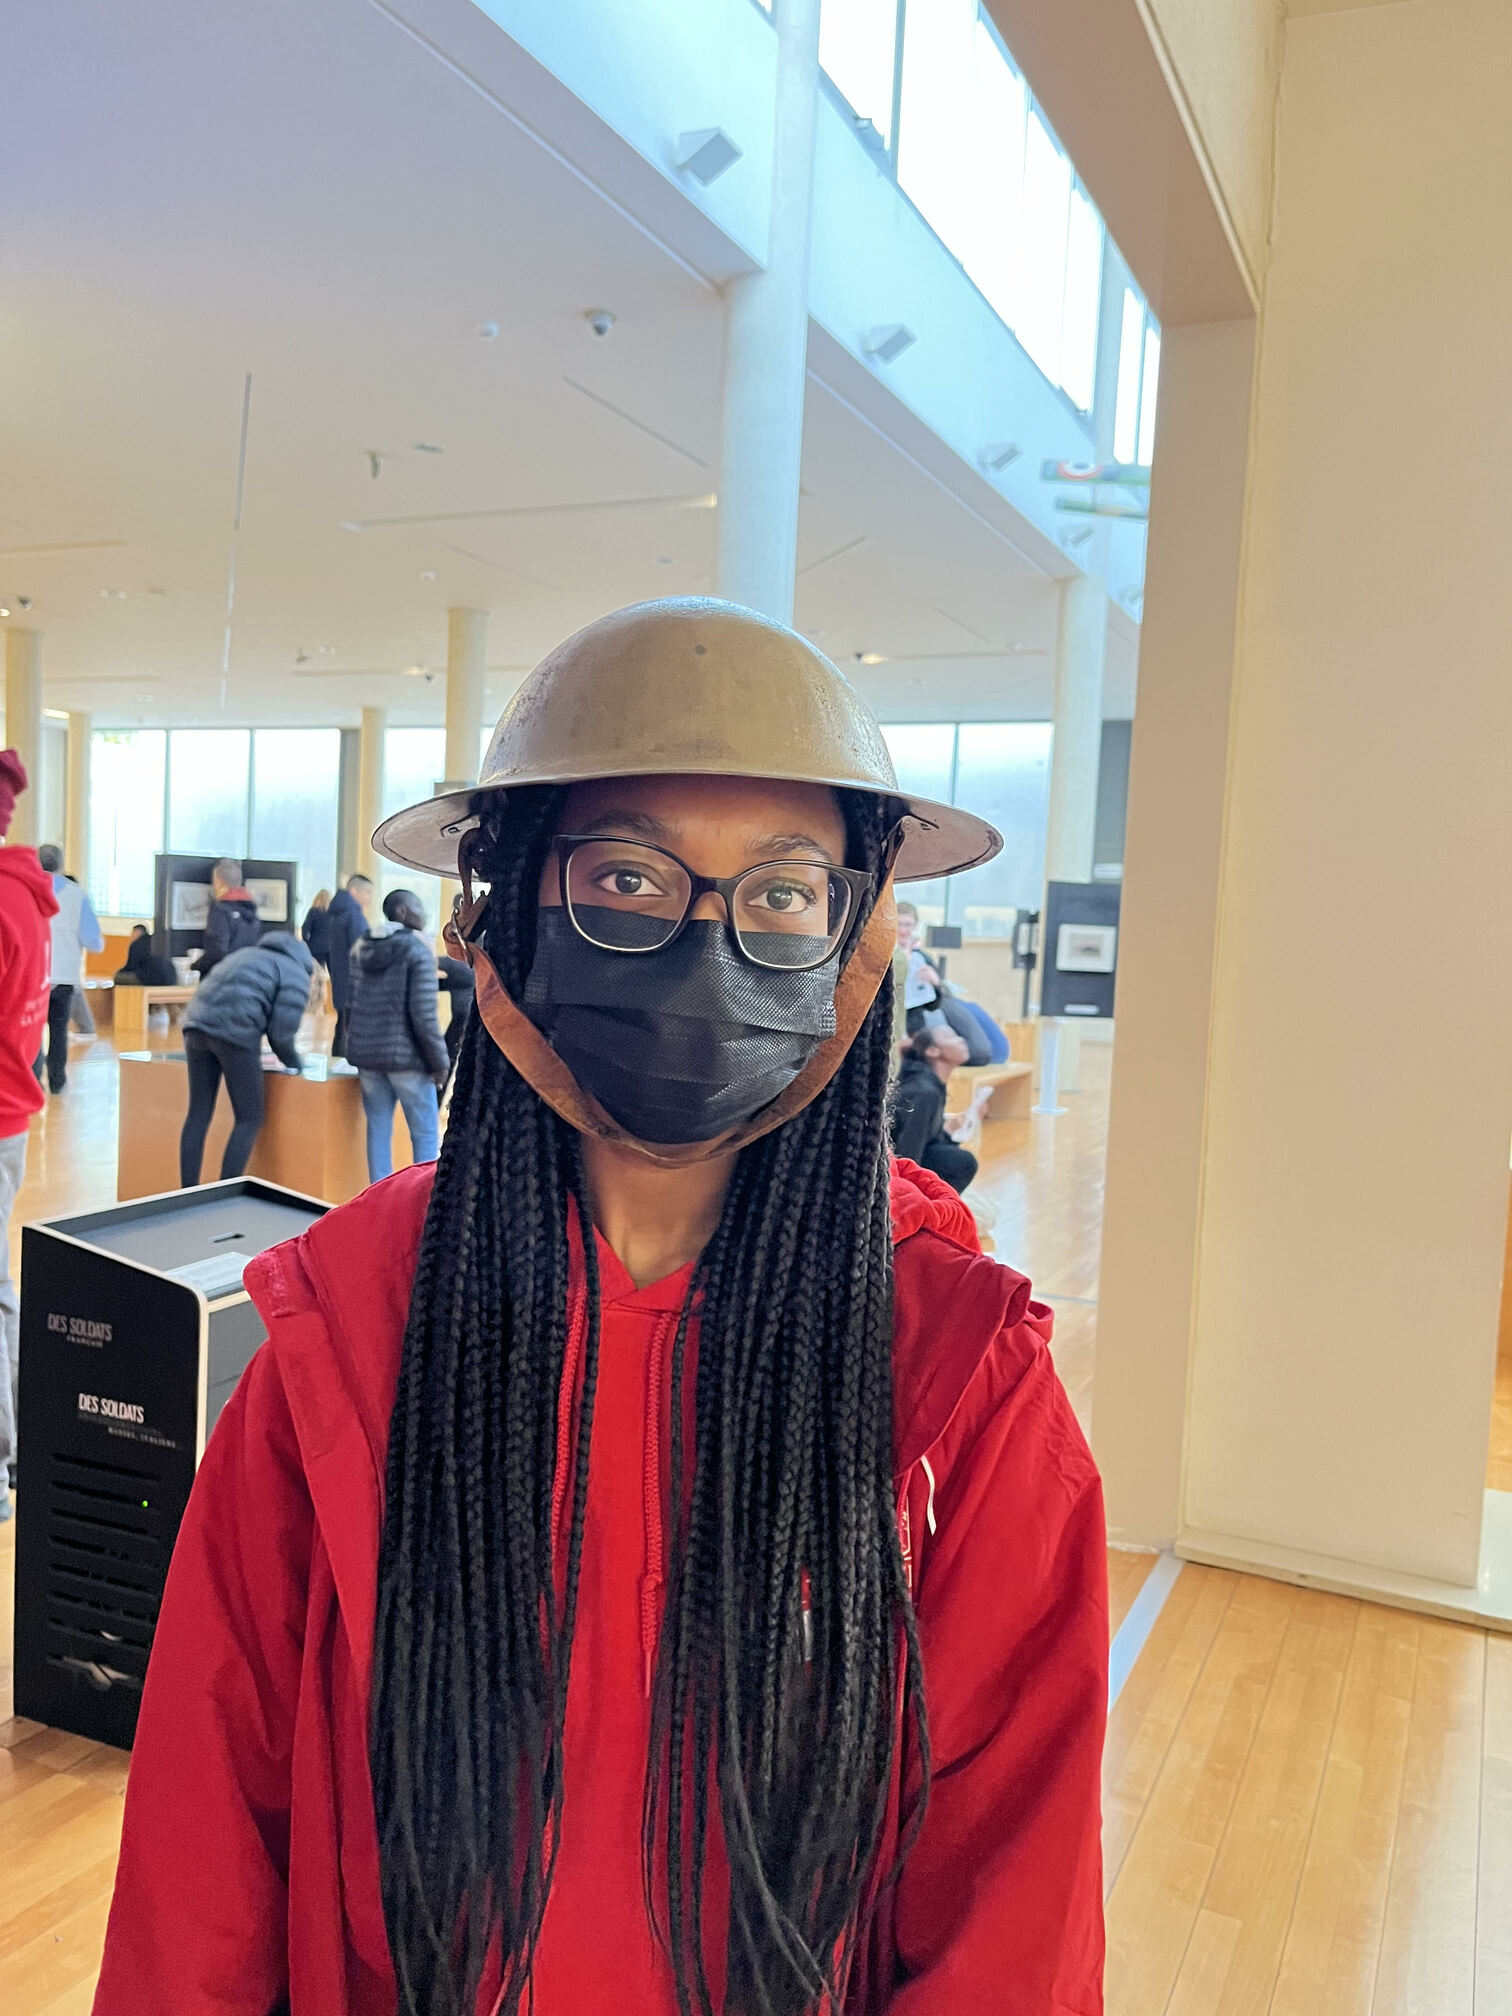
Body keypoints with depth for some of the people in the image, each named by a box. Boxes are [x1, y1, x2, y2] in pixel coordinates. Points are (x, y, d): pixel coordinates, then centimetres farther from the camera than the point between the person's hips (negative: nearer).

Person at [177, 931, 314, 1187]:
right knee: (249, 1119, 5)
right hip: (236, 1034, -7)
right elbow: (281, 1031, -2)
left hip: (197, 1025, 7)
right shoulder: (297, 975, 9)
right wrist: (295, 1063, 17)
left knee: (198, 1114, 12)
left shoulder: (248, 954, 32)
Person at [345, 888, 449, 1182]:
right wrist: (440, 1061, -8)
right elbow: (424, 1015, -15)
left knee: (378, 1130, 10)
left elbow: (350, 1004, 12)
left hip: (366, 1053, 6)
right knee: (425, 1133, 2)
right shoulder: (417, 950, -11)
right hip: (406, 1056, -6)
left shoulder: (361, 948, 9)